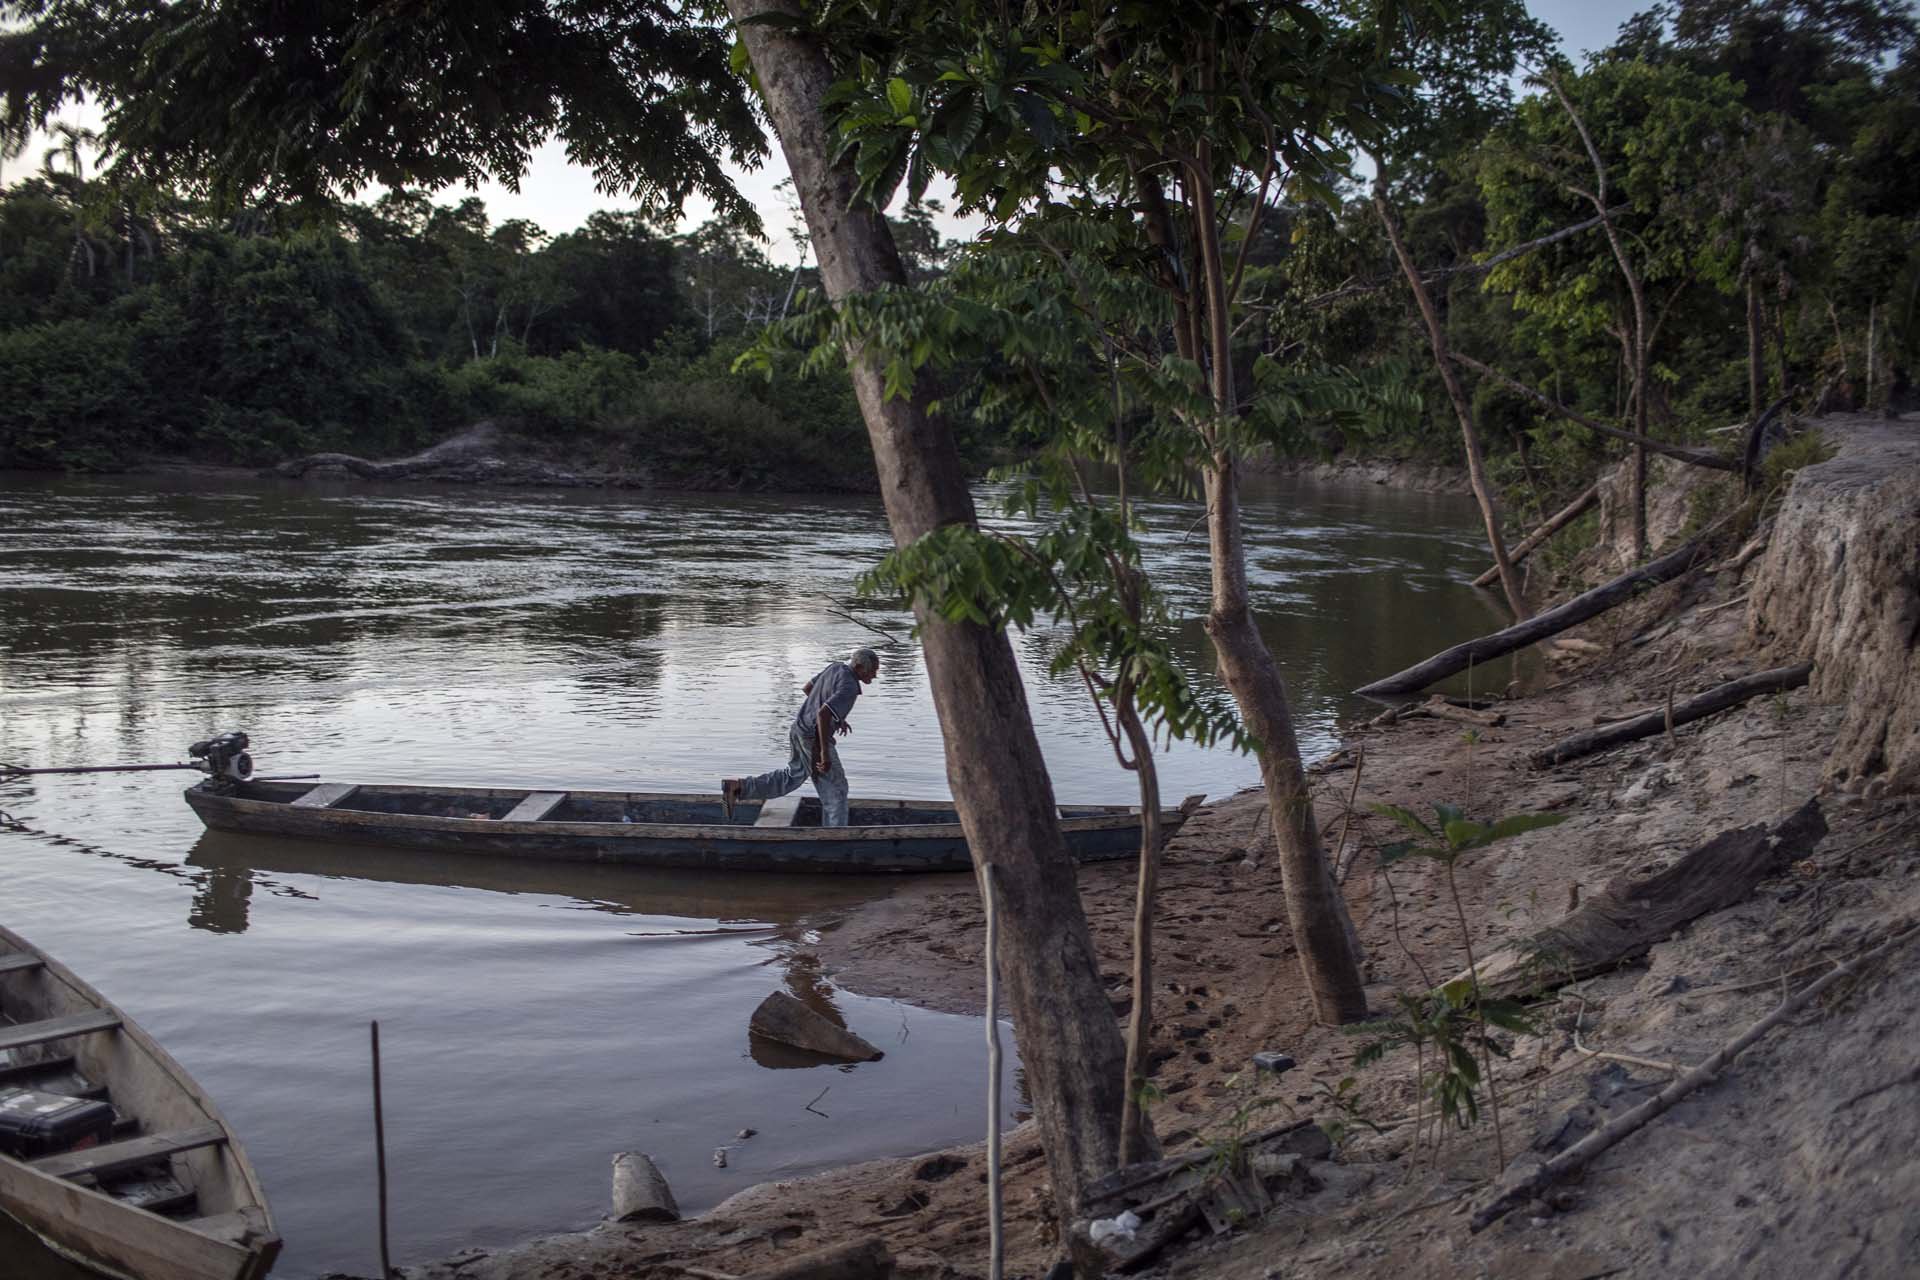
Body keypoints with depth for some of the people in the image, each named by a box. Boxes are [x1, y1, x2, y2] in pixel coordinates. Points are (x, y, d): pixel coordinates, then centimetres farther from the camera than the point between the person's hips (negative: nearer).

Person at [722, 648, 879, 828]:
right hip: (814, 740, -9)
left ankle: (738, 787, 17)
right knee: (834, 788, 6)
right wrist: (825, 752, -31)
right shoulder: (849, 689, -24)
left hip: (799, 729, 9)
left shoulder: (836, 668, 4)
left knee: (793, 776, 24)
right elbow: (823, 714, -36)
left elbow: (807, 688, 18)